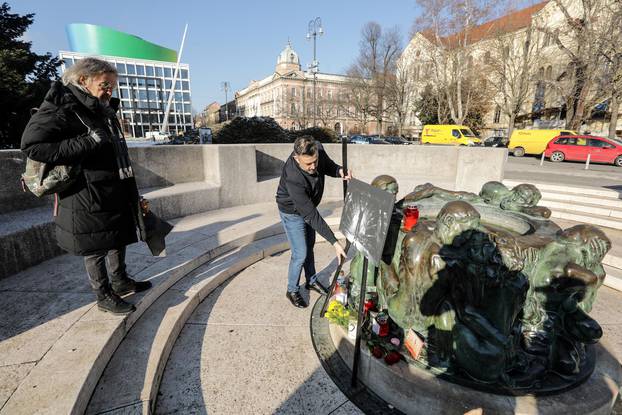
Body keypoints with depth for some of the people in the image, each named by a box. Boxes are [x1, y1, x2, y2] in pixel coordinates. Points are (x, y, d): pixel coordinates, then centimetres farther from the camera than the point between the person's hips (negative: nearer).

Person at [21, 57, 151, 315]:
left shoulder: (104, 111, 14)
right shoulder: (61, 109, -12)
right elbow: (32, 146, -20)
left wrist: (131, 193, 20)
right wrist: (86, 145, -27)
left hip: (117, 195, 9)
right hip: (89, 199, -8)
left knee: (119, 238, 19)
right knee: (95, 247, 5)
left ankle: (120, 281, 38)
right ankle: (103, 296, 21)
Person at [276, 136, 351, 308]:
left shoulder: (318, 150, -25)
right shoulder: (293, 177, -42)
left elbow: (328, 166, -2)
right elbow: (311, 215, -39)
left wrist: (340, 171, -26)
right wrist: (334, 242, -39)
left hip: (308, 207, 6)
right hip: (292, 212, -6)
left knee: (309, 247, 20)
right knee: (300, 254, -2)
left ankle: (311, 281, 42)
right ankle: (292, 290, 23)